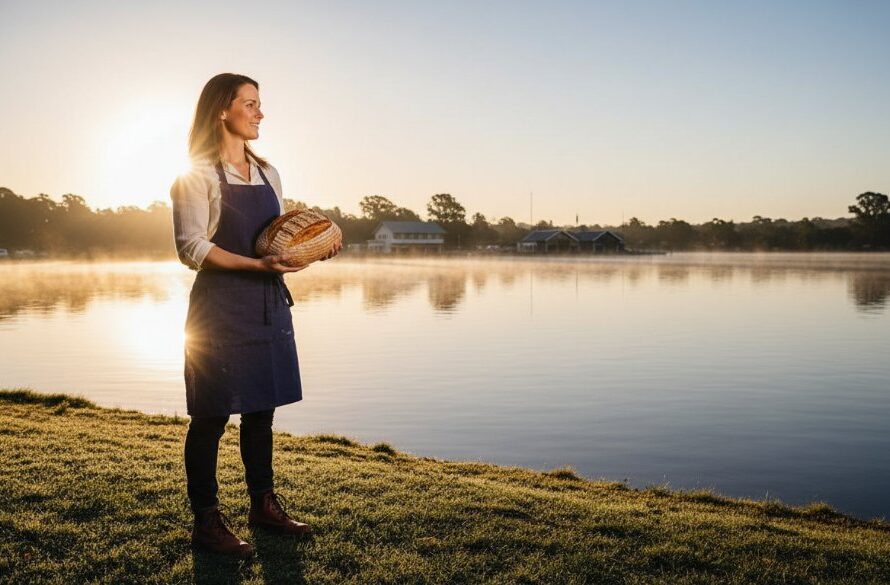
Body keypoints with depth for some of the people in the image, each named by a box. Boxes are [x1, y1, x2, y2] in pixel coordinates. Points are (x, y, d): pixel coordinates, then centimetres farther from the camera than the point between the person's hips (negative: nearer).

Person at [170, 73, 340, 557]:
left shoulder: (267, 173, 14)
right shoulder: (199, 174, -6)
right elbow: (192, 249, -13)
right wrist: (256, 265, -23)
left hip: (268, 304, 7)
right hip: (220, 305, -7)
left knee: (261, 410, 14)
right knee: (211, 416, 1)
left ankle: (264, 504, 26)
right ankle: (206, 521, 11)